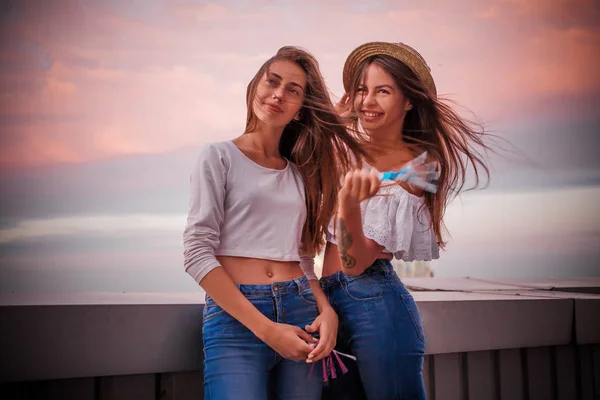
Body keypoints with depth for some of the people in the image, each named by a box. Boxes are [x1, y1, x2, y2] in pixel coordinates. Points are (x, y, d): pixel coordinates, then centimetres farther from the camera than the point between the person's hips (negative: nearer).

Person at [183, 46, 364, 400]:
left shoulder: (300, 173, 15)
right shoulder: (220, 157, 0)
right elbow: (197, 253, -8)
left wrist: (327, 310, -5)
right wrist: (266, 329, -14)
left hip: (301, 314, 5)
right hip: (236, 318, -4)